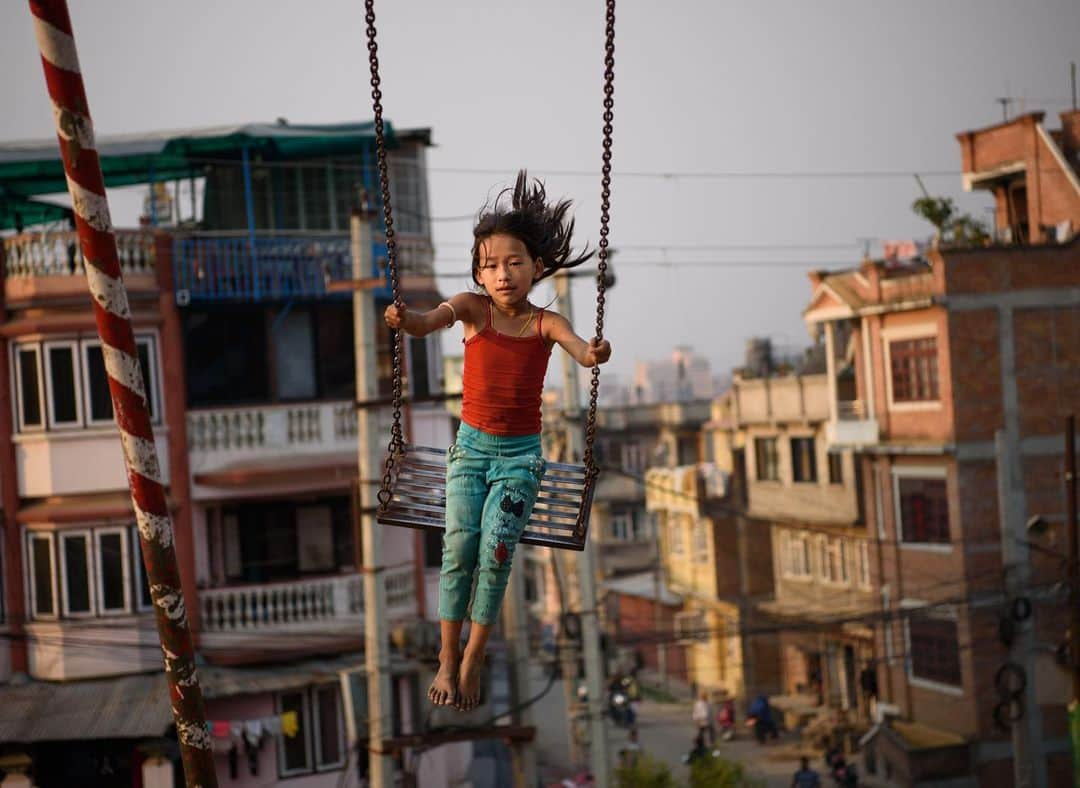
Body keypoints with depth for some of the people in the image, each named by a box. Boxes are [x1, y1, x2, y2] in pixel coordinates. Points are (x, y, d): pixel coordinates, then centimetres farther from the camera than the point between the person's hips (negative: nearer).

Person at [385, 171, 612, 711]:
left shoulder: (545, 323, -6)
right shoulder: (472, 308, -5)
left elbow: (580, 351, -25)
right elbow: (434, 319, -25)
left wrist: (596, 354, -49)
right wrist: (405, 320, -48)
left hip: (521, 454, -1)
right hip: (471, 446, 1)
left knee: (497, 548, -16)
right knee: (459, 544, -15)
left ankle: (472, 659, -3)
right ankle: (448, 659, -5)